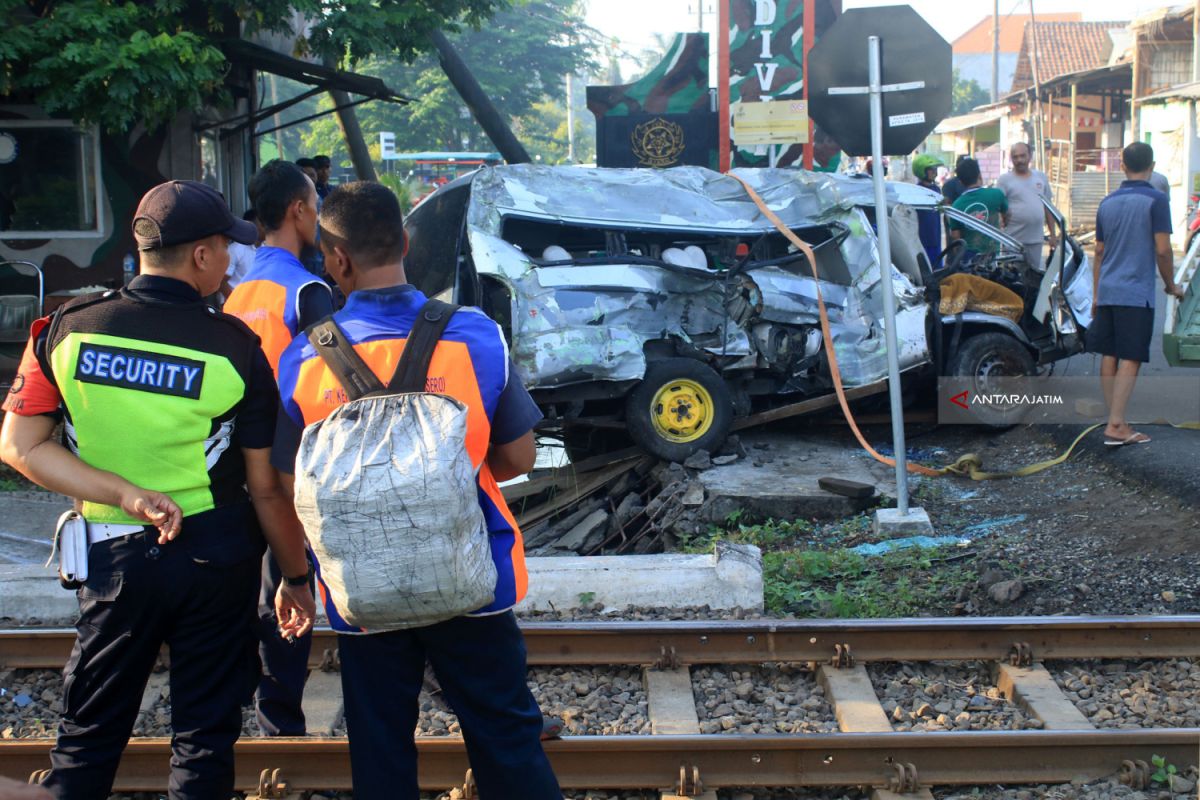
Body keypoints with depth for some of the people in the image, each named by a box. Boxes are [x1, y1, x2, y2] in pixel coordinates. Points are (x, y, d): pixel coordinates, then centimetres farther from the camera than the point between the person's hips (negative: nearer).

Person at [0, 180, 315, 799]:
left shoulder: (65, 329, -6)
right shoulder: (234, 347, -12)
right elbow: (266, 486, -8)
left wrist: (126, 493, -14)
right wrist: (295, 577, 4)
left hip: (115, 557, 2)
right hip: (217, 558, -2)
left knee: (89, 730, 16)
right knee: (205, 733, 11)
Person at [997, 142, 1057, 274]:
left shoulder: (1041, 177, 12)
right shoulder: (1005, 180, -2)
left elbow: (1048, 207, 16)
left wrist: (1053, 234, 14)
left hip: (1037, 240, 4)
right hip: (1014, 239, -4)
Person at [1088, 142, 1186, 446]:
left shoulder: (1108, 202, 10)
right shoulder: (1155, 200, -8)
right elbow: (1162, 250, -11)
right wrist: (1171, 285, 4)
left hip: (1107, 292, 6)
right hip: (1137, 294, -6)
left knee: (1109, 357, 9)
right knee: (1130, 360, -4)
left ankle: (1116, 420, 15)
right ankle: (1115, 426, -10)